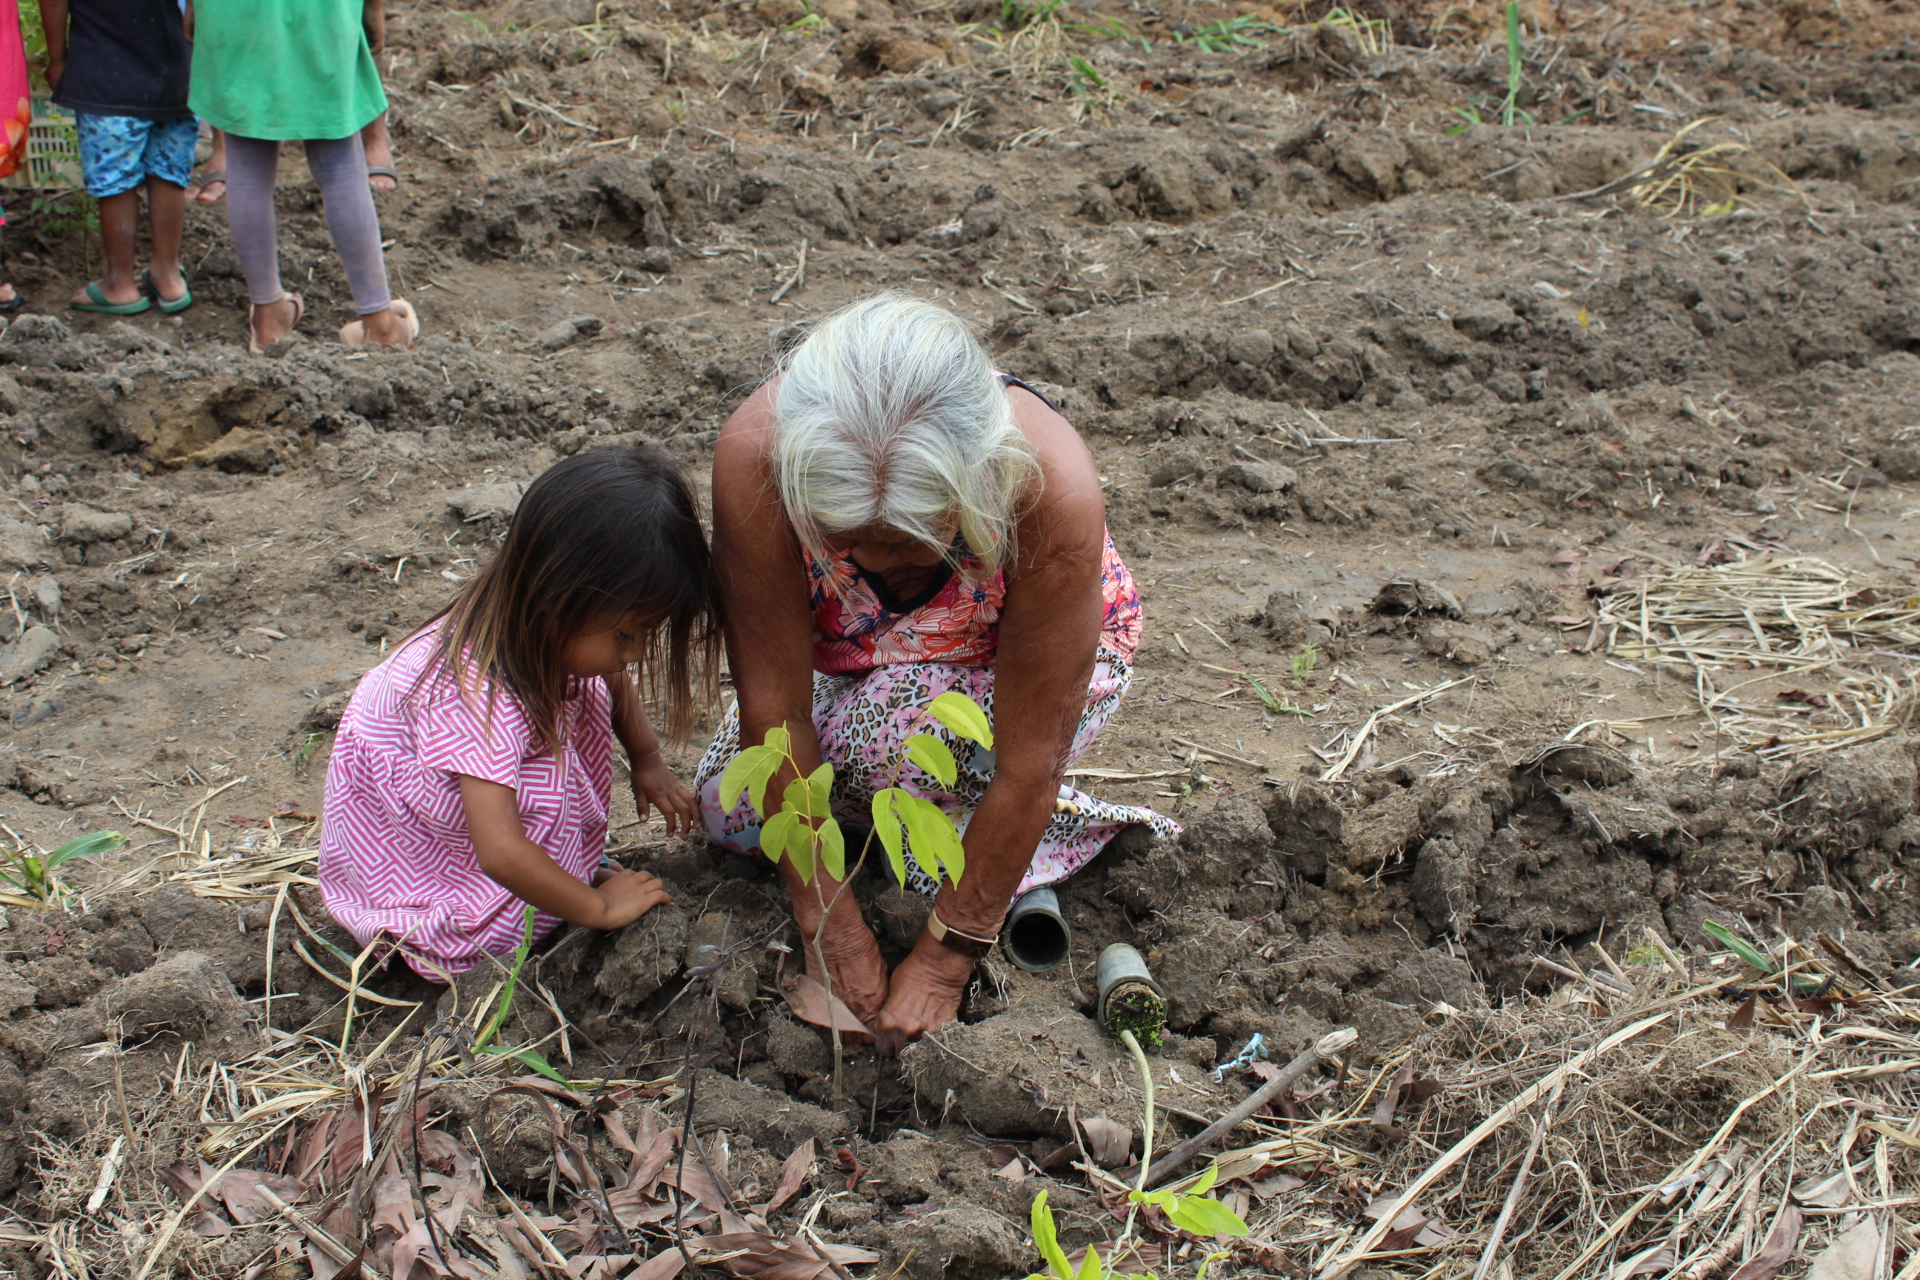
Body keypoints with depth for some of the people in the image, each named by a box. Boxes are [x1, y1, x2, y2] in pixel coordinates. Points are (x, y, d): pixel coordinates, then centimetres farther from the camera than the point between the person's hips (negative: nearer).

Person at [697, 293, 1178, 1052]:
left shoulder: (1050, 489, -41)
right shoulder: (757, 451, -36)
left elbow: (1028, 768, -33)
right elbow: (773, 707, -30)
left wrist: (946, 958, -27)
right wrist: (828, 924, -25)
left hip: (1031, 659, -3)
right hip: (854, 650, 4)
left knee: (893, 724, -32)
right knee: (731, 807, -10)